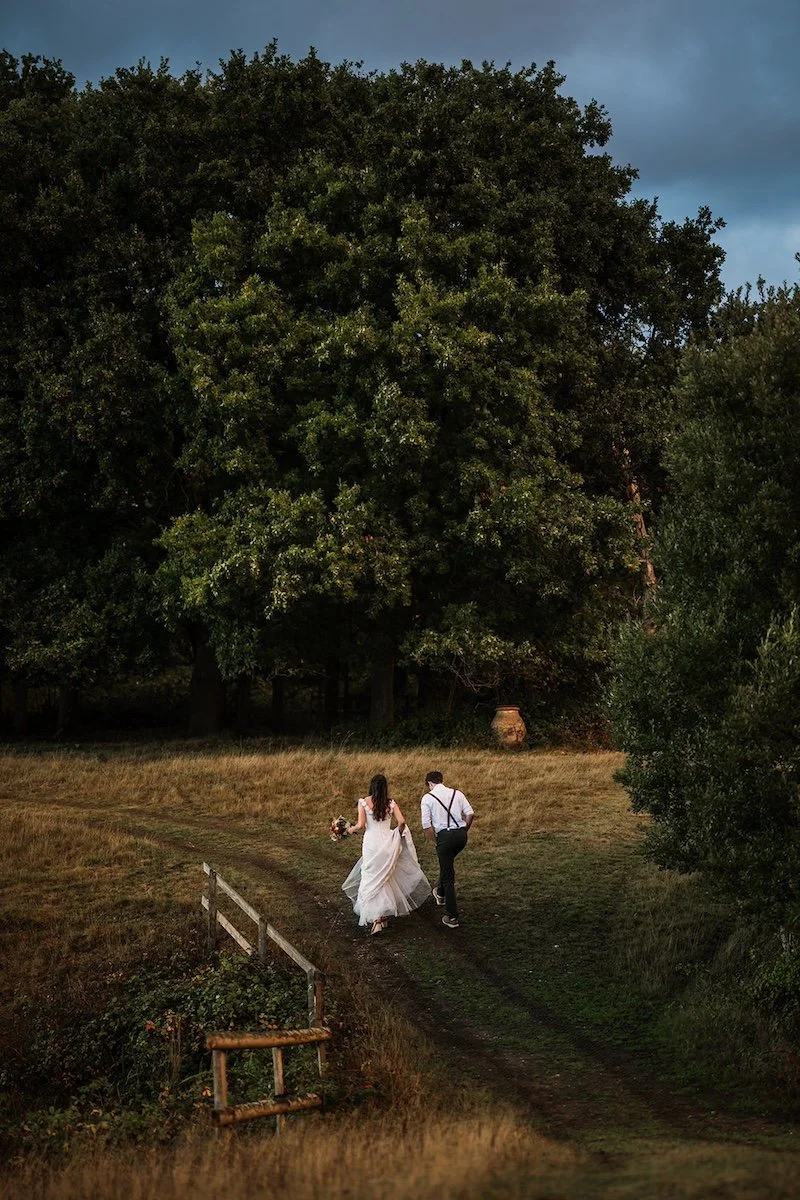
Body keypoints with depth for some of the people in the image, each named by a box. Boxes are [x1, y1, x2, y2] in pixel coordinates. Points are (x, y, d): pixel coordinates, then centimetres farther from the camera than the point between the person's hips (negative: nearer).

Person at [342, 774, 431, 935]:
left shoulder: (363, 802, -4)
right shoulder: (391, 804, 4)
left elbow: (361, 826, -10)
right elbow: (401, 821, -6)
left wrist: (351, 829, 10)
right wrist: (399, 832, 14)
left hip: (371, 843, -3)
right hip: (388, 842, 3)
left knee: (372, 881, 2)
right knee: (385, 879, 19)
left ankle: (376, 919, -11)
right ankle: (385, 915, 22)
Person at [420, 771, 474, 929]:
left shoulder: (428, 798, -1)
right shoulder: (457, 793, 9)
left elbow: (427, 825, -6)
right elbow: (470, 814, 2)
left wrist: (435, 841, 7)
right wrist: (464, 830, 15)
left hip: (445, 835, -4)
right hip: (461, 834, 4)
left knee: (448, 876, 4)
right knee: (448, 863, 34)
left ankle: (452, 917, 8)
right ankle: (441, 893, 49)